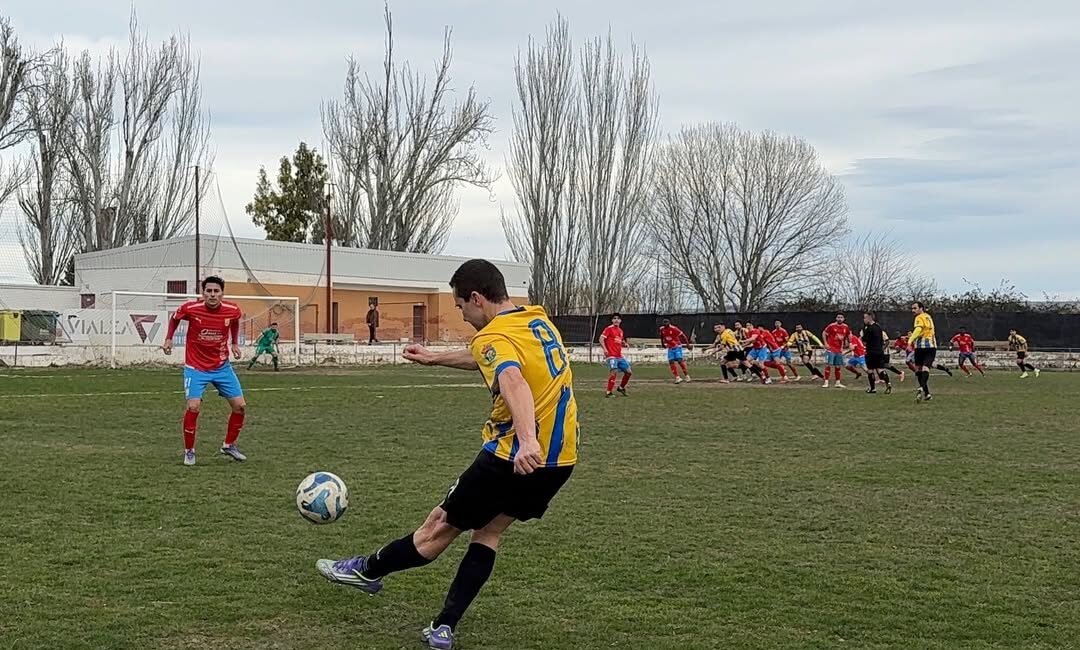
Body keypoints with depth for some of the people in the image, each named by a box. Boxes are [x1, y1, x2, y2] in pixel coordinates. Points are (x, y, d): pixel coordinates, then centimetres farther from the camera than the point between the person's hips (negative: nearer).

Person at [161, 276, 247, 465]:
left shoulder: (232, 310, -12)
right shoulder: (190, 308, -18)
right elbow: (175, 318, 6)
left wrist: (235, 343, 10)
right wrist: (169, 339, -1)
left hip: (222, 366, 3)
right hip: (196, 368, -3)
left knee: (240, 406, 0)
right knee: (193, 406, -19)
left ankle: (229, 445, 23)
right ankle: (189, 451, 2)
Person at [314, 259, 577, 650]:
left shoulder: (494, 336, -15)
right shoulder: (538, 319, 12)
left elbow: (512, 380, -38)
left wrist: (526, 440, -53)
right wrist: (435, 358, 38)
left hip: (516, 458, -8)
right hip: (562, 458, 8)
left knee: (440, 527, 11)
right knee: (489, 532, 17)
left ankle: (368, 570, 29)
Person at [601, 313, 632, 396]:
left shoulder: (620, 331, 18)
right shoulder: (609, 329, -4)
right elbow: (601, 339, -11)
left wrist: (624, 343, 8)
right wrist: (605, 349, -24)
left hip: (619, 356, 8)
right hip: (612, 355, -8)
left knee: (629, 371, 7)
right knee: (614, 371, -21)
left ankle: (621, 388, 26)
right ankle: (608, 392, -13)